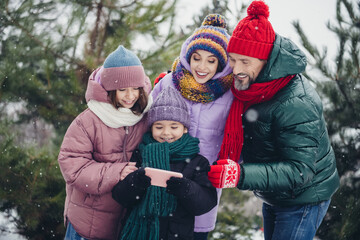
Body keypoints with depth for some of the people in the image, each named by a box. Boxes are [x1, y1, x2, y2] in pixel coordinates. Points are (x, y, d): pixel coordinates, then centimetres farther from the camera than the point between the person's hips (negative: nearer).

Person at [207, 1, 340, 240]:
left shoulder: (296, 104, -33)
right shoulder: (250, 83, -6)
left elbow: (299, 171, -36)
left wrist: (240, 175, -48)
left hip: (304, 198, -9)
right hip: (273, 197, 9)